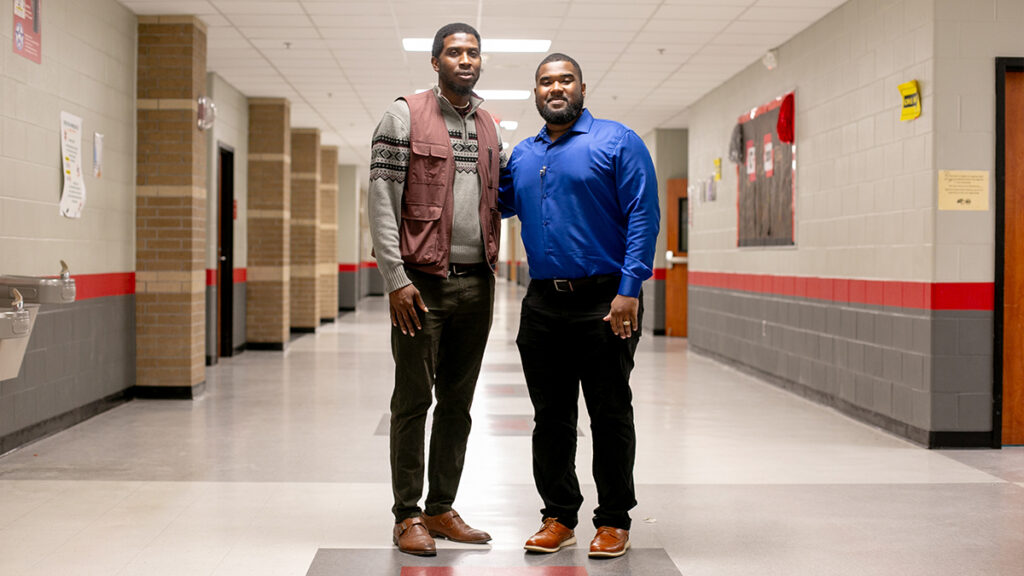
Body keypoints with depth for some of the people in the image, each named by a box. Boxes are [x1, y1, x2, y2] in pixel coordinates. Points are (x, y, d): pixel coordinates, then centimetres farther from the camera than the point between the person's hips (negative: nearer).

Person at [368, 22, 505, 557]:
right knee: (413, 401, 0)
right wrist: (396, 279, -15)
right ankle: (407, 516, 10)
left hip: (476, 284, 6)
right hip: (422, 282, -5)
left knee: (458, 403, 10)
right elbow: (382, 201, -8)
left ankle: (441, 508, 21)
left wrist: (489, 274, 9)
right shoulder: (404, 116, -2)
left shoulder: (489, 127, 15)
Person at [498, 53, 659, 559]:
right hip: (542, 304, 5)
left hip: (603, 302, -5)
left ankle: (614, 521, 14)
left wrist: (629, 289, -18)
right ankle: (559, 517, 22)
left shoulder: (618, 142, -3)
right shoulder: (522, 155, 15)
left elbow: (643, 217, -9)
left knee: (610, 416, 3)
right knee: (550, 417, 10)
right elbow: (500, 203, 27)